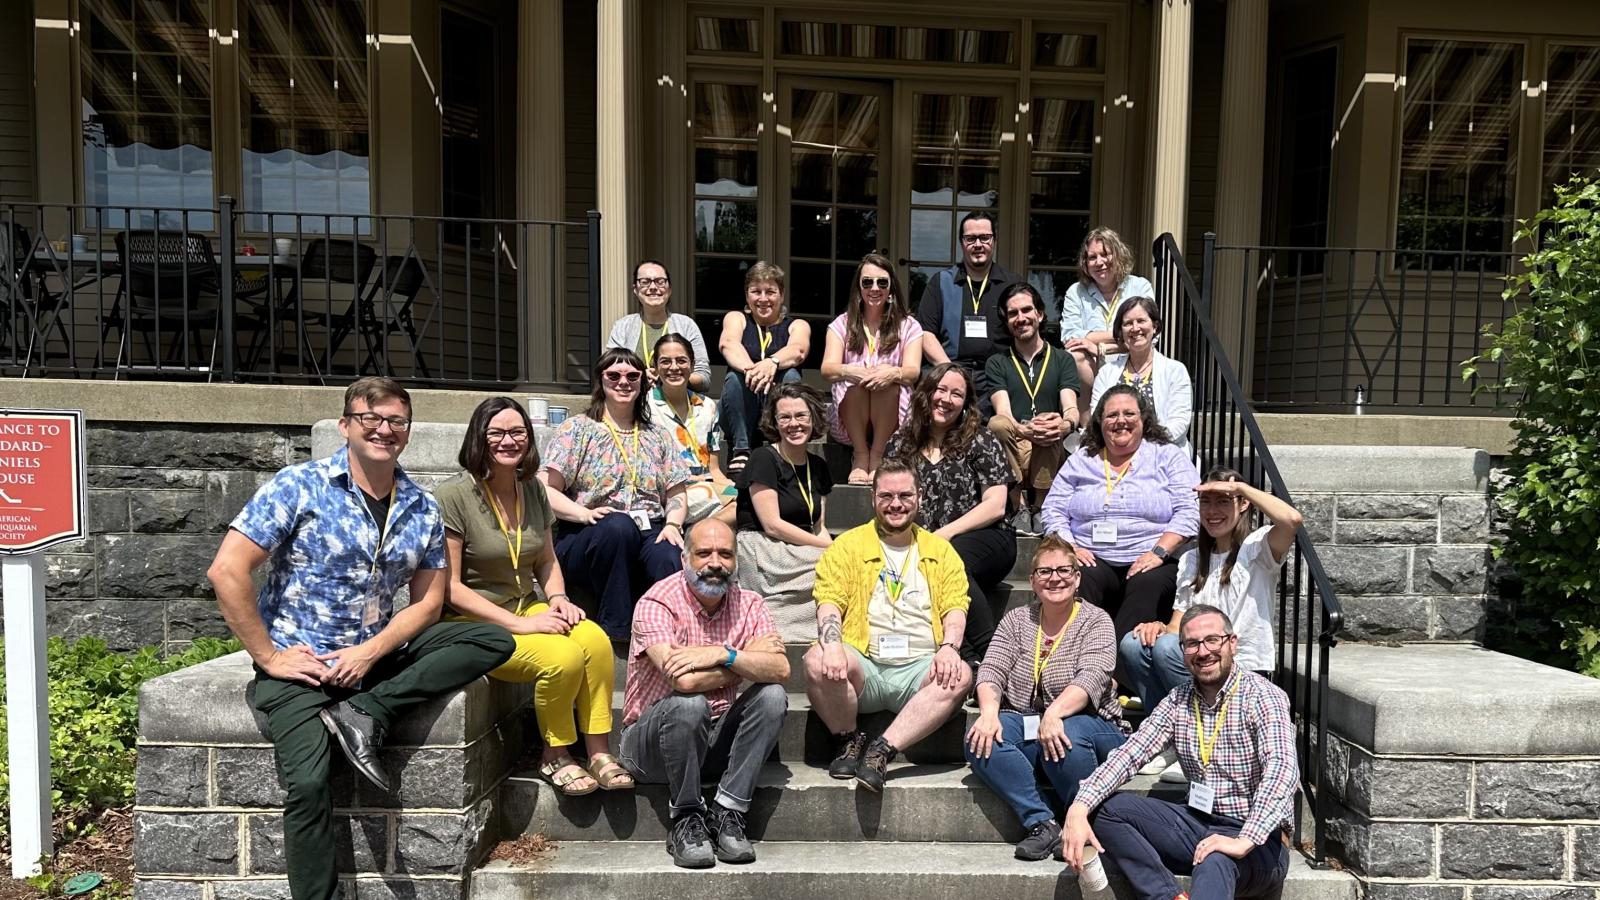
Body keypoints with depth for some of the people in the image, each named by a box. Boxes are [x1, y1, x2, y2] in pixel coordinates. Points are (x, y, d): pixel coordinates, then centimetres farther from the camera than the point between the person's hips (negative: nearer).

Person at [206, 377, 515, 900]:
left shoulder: (422, 509, 3)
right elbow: (226, 572, -12)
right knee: (308, 783, -25)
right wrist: (268, 656, -12)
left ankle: (364, 714, -15)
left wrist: (370, 652, -11)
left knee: (494, 641, -11)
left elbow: (427, 601, 5)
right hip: (299, 662, -4)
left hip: (376, 653, 4)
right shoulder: (299, 485, -9)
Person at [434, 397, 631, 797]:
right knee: (563, 656, -29)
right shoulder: (453, 497, -12)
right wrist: (519, 624, -18)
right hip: (473, 623, -6)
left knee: (595, 639, -24)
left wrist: (557, 598, -2)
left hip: (529, 609, 6)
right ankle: (554, 757, -4)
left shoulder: (532, 489, 7)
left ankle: (599, 752, -11)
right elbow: (449, 587, -14)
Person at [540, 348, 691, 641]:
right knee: (618, 525, -37)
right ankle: (612, 629, -26)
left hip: (651, 534, 2)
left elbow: (677, 495, 17)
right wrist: (585, 514, -16)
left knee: (669, 558, -33)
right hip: (589, 540, -2)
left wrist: (673, 523, -5)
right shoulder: (578, 429, 9)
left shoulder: (657, 438, 20)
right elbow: (545, 490, -1)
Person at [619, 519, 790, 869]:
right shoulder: (657, 603, -17)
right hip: (650, 741, -4)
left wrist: (725, 655, -31)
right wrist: (747, 661, -17)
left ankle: (727, 813, -14)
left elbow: (780, 669, -17)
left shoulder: (749, 604, -2)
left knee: (772, 696, -19)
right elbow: (683, 680, -31)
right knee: (688, 704, -34)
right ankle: (686, 821, -13)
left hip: (715, 740, 4)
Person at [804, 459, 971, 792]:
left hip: (919, 669, 1)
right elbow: (829, 600, 1)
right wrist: (832, 643, -20)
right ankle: (850, 741, -5)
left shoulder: (940, 550, 18)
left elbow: (955, 607, 8)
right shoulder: (848, 545, 12)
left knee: (960, 676, -30)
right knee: (817, 660, -31)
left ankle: (882, 750, -25)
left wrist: (949, 647, -13)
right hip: (864, 668, -1)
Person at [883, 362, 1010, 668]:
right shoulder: (901, 443, 16)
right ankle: (967, 654, -28)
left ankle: (988, 652, -24)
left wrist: (946, 533, -11)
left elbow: (995, 505, 0)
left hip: (985, 540, -2)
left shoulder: (980, 441, 8)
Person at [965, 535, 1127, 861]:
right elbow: (991, 670, -2)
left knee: (1069, 735, -37)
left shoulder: (1095, 621, 0)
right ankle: (1042, 823, -21)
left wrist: (1055, 714, -36)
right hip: (1025, 727, 3)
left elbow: (1092, 677, -17)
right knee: (979, 739, -26)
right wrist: (989, 711, -24)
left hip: (1086, 725, -3)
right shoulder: (1016, 620, 11)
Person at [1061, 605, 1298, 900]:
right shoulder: (1178, 700, 6)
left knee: (1216, 862, -38)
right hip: (1199, 822, 6)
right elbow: (1129, 754, -4)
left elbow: (1282, 768, -25)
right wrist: (1079, 808, -19)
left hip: (1258, 839, -6)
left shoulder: (1263, 696, -10)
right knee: (1106, 808, -10)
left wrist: (1245, 841, -37)